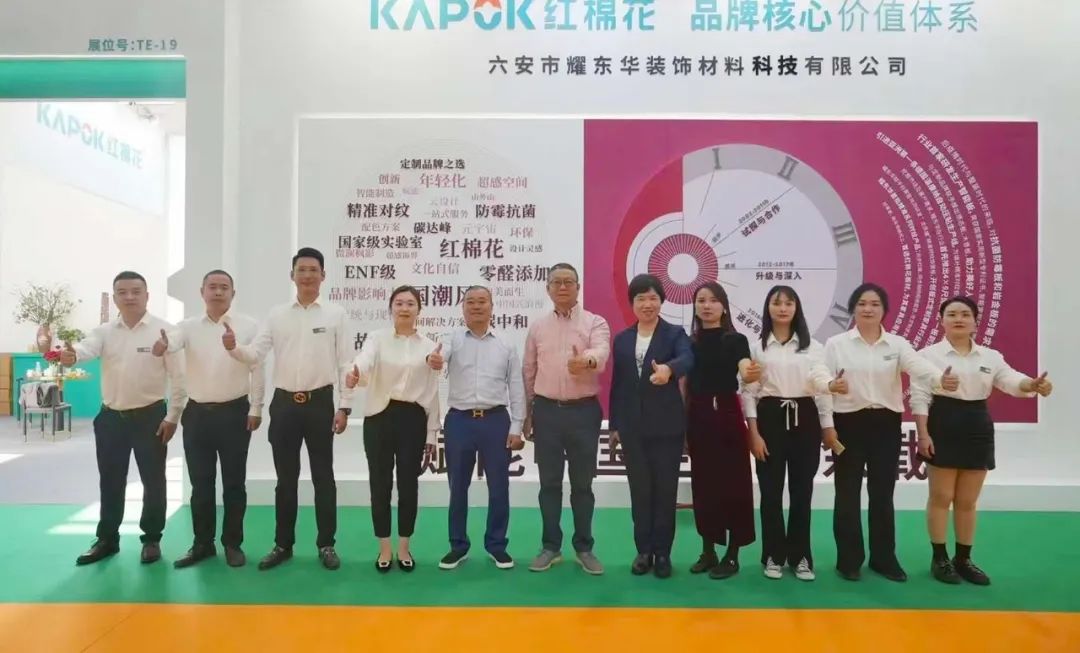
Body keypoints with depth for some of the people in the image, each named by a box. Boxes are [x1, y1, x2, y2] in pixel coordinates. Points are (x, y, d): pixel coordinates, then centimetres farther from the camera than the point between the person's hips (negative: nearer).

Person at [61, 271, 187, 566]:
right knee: (110, 482, 14)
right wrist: (72, 354, -44)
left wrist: (172, 417, -10)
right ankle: (107, 539, 29)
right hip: (111, 417, 4)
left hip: (150, 416, -3)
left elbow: (178, 375, -7)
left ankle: (152, 539, 22)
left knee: (153, 481, 6)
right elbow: (88, 347, -19)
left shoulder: (163, 330, -7)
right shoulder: (105, 331, 3)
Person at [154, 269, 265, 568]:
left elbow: (258, 369, -2)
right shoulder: (189, 326, 4)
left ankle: (233, 543, 19)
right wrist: (162, 345, -43)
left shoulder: (248, 326, -2)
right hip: (197, 413, 3)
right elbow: (173, 340, -19)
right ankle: (203, 543, 23)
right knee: (200, 483, 11)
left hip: (234, 412, -2)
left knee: (234, 482, 6)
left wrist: (255, 409, -5)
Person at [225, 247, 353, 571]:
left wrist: (345, 406, -6)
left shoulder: (336, 314, -1)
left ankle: (326, 544, 19)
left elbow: (346, 363, -2)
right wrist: (233, 348, -24)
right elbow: (255, 354, -2)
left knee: (323, 477, 7)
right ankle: (283, 544, 24)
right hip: (284, 403, 2)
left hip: (320, 403, -2)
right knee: (286, 479, 11)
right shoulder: (276, 314, 5)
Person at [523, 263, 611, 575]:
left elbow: (602, 352, -23)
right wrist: (526, 414, 12)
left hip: (583, 411, -2)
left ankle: (584, 548, 21)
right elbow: (528, 372, 12)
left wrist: (586, 360, -47)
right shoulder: (537, 327, 8)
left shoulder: (595, 323, -2)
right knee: (549, 483, 9)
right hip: (547, 410, 2)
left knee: (582, 483, 8)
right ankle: (551, 546, 22)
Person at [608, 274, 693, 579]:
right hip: (632, 427, 3)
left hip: (667, 425, -3)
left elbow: (687, 359, -23)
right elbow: (617, 384, 10)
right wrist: (614, 425, 8)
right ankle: (644, 550, 21)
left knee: (665, 489, 5)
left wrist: (668, 368, -45)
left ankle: (663, 552, 17)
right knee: (640, 490, 10)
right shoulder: (622, 339, 9)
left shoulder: (675, 333, -1)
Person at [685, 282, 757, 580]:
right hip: (697, 417, 4)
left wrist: (750, 375, -44)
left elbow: (745, 371, -20)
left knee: (733, 482, 1)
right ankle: (708, 550, 22)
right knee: (703, 483, 10)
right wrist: (681, 425, 5)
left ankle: (732, 554, 13)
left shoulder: (735, 340, -3)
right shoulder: (689, 343, 7)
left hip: (727, 415, -4)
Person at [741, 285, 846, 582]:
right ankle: (774, 556, 14)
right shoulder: (756, 346, 3)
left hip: (804, 419, 1)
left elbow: (822, 383, 4)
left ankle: (800, 556, 17)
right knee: (771, 491, 3)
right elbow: (749, 392, 0)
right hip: (770, 418, -1)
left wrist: (828, 427, 0)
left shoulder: (812, 346, 6)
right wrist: (754, 433, -7)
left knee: (802, 490, 5)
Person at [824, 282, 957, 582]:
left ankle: (884, 558, 23)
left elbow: (919, 366, -16)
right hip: (849, 423, -2)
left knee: (883, 494, 9)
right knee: (848, 493, 4)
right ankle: (849, 560, 16)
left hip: (886, 424, 2)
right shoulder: (836, 343, 0)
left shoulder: (897, 344, 4)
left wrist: (941, 379, -35)